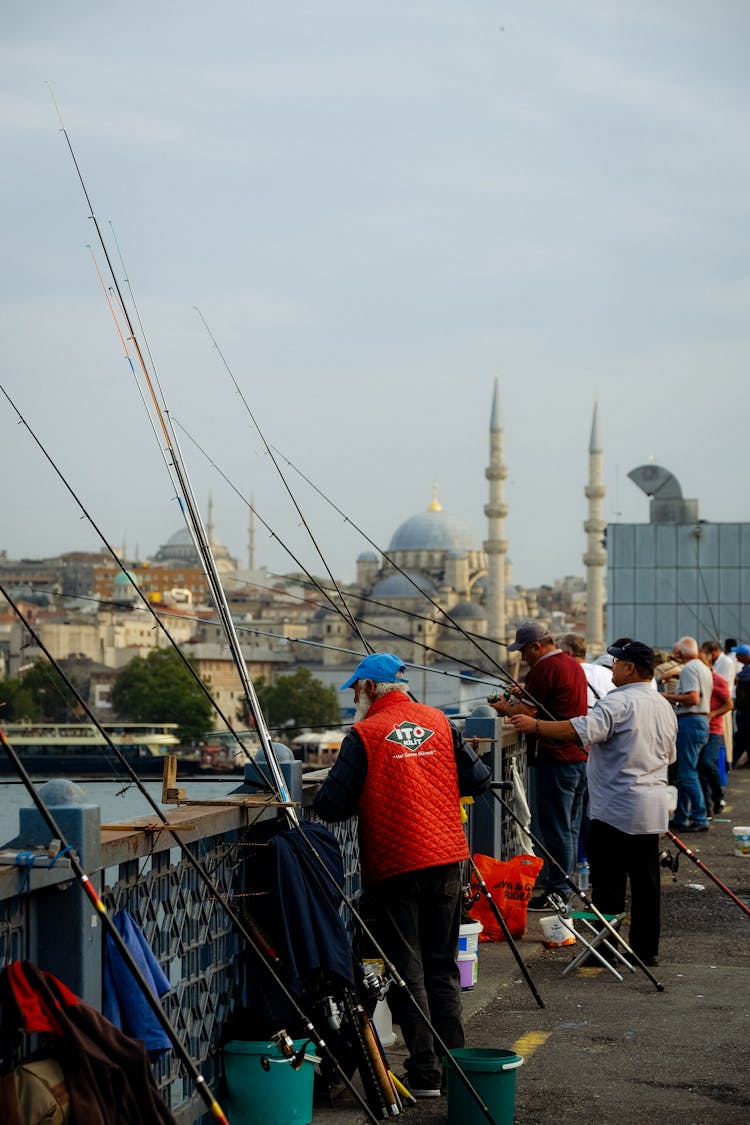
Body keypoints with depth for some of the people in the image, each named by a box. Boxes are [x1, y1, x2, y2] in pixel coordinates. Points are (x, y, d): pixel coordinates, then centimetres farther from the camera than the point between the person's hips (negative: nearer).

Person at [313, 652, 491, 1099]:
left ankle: (426, 1073, 0)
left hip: (395, 865, -5)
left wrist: (323, 799, 10)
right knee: (442, 965, 14)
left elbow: (332, 805, -12)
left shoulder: (365, 734, -9)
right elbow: (478, 780, 7)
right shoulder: (438, 722, 5)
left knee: (407, 970, 2)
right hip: (446, 859, 5)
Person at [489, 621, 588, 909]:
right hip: (580, 755, 10)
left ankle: (556, 891, -2)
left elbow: (527, 713, -16)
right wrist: (526, 694, 22)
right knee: (570, 826, 16)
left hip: (556, 758, -10)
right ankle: (565, 883, 24)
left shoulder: (544, 668, -15)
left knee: (555, 828, -5)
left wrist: (504, 708, 3)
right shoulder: (574, 665, 15)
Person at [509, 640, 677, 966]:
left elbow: (583, 730, -28)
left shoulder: (618, 702, -14)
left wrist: (534, 725, -22)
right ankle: (646, 948, 14)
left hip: (615, 808, -8)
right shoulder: (664, 707, 13)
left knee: (607, 883, -2)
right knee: (646, 882, 10)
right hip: (652, 810, 8)